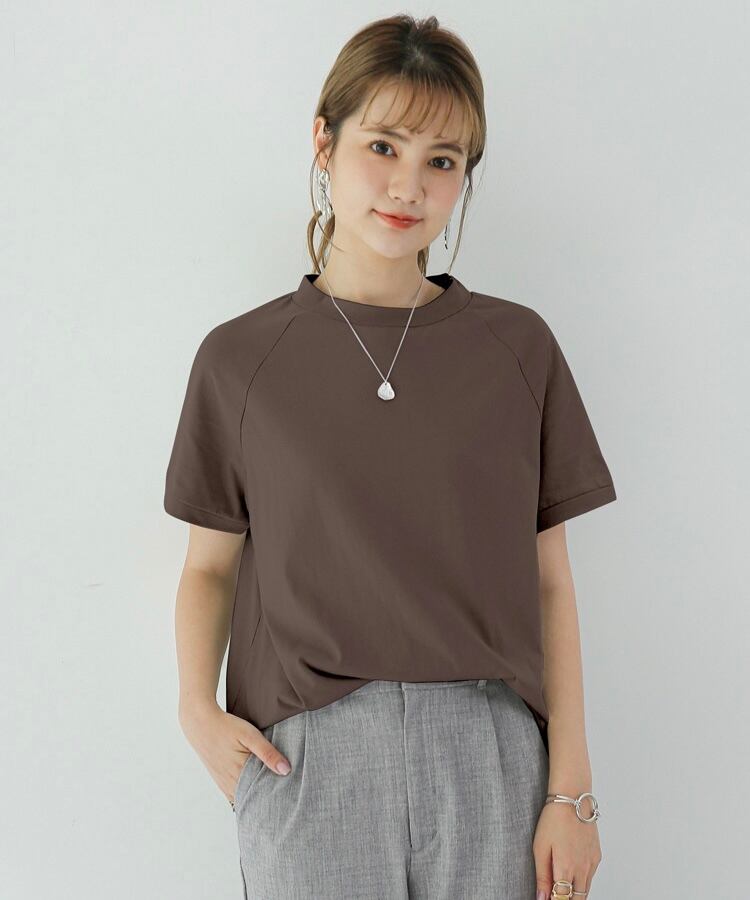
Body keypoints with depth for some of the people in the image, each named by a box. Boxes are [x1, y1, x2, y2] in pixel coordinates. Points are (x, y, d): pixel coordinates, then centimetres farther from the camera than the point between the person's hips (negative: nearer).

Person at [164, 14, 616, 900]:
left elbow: (548, 582, 3)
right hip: (304, 753, 0)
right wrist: (197, 704, -9)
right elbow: (211, 562, 8)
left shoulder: (520, 347, 4)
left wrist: (571, 789, 0)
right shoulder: (239, 359, 3)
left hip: (489, 751, 1)